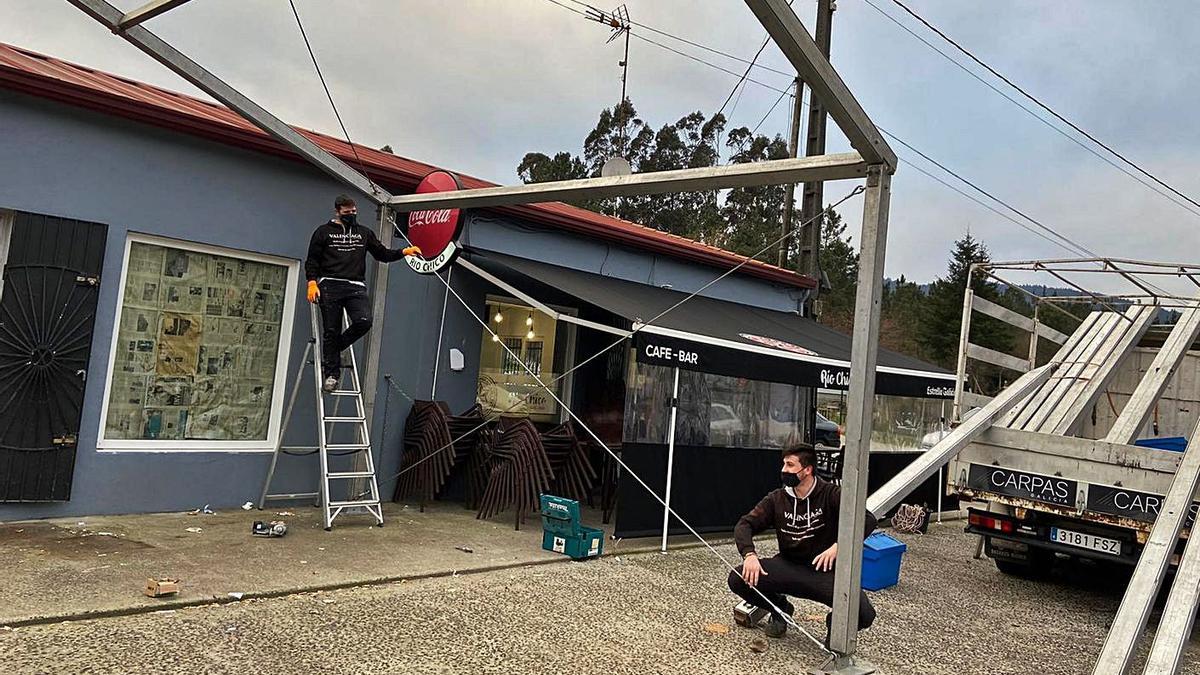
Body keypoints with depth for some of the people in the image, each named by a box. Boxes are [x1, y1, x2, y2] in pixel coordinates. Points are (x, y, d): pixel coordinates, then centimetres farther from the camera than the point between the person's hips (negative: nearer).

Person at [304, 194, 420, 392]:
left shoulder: (364, 233, 20)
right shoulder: (324, 232, 12)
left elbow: (382, 254, 20)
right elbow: (312, 260, 8)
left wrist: (404, 252, 5)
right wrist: (312, 282, -6)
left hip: (356, 287, 2)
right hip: (330, 286, -2)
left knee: (364, 321, -21)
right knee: (331, 330, -4)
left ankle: (334, 348, 5)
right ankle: (331, 373, 7)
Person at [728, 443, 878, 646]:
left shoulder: (831, 495, -7)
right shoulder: (776, 499, 2)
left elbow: (868, 520, -17)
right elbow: (745, 524, -1)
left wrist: (838, 546, -32)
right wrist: (749, 554, -22)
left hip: (825, 570, -3)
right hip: (788, 566, 3)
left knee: (864, 614, -28)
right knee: (738, 580, -19)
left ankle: (836, 623, 12)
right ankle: (780, 609, 13)